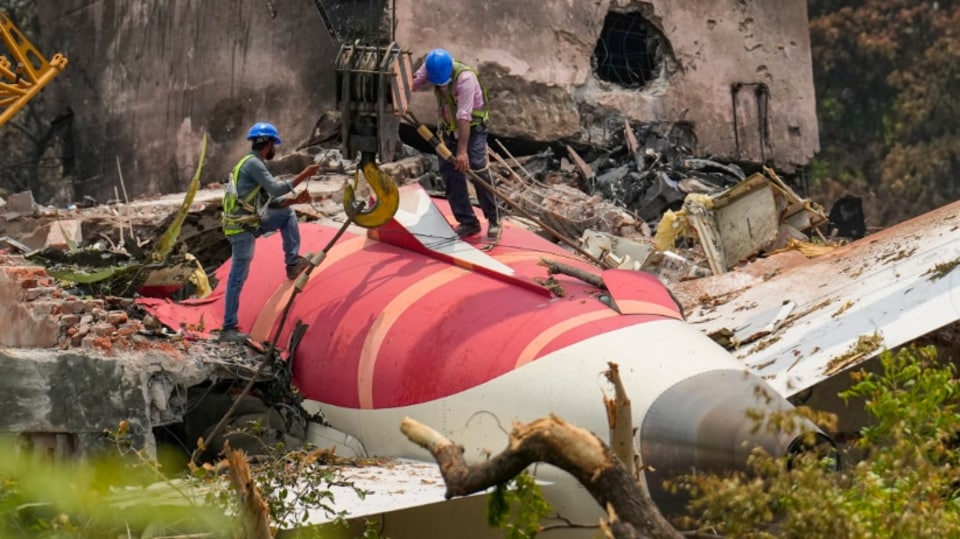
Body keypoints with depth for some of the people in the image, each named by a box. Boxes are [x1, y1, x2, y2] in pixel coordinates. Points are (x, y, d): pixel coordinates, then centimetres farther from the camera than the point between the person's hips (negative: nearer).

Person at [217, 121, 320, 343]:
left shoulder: (254, 164, 18)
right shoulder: (253, 163, -12)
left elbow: (268, 202, 18)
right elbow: (275, 189, -21)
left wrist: (295, 200, 10)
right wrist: (303, 176, -16)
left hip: (250, 222, 9)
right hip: (242, 227, -9)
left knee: (287, 214, 15)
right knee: (238, 277, -5)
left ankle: (292, 262, 10)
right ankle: (229, 328, 0)